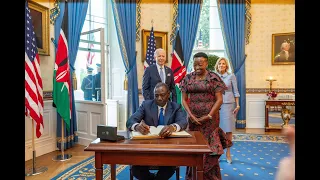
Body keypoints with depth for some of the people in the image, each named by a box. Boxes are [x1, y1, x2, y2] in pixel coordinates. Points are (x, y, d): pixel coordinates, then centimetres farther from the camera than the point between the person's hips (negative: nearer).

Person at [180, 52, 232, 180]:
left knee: (209, 147, 3)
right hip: (193, 118, 3)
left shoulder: (214, 78, -4)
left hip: (210, 118, -2)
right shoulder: (188, 78, 5)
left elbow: (219, 100, -6)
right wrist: (191, 115, -8)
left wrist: (209, 116, -13)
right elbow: (184, 99, 4)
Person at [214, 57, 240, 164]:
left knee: (228, 129, 1)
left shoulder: (231, 76, 4)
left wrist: (237, 105, -1)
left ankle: (228, 153, 14)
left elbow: (235, 92, 5)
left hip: (228, 104, -1)